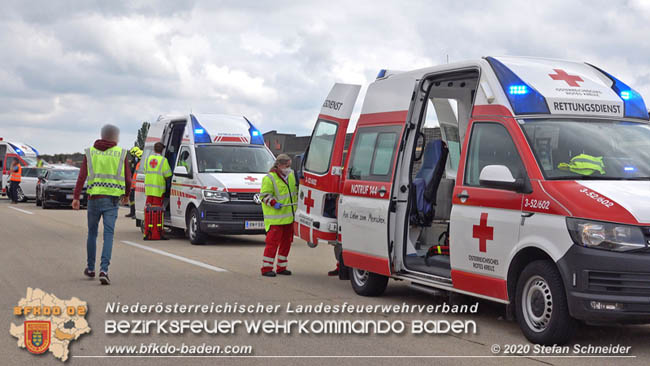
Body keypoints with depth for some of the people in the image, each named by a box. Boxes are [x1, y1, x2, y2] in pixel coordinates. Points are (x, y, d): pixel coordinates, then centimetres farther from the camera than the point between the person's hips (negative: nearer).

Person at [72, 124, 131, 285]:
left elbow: (82, 176, -3)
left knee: (92, 233, 17)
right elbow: (128, 179, 2)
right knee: (108, 234, -3)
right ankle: (104, 269, -17)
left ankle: (90, 268, 27)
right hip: (112, 199, -2)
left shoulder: (90, 152, 6)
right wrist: (126, 194, 20)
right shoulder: (121, 154, 1)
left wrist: (76, 197, -4)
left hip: (94, 198, 2)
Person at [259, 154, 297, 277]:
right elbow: (264, 195, -12)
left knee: (286, 242, 11)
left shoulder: (291, 176, 13)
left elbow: (295, 191, 28)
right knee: (273, 242, -10)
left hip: (289, 216, 8)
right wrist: (273, 203, -24)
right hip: (275, 218, -8)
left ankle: (281, 267, 21)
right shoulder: (269, 179, -11)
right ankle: (266, 268, -5)